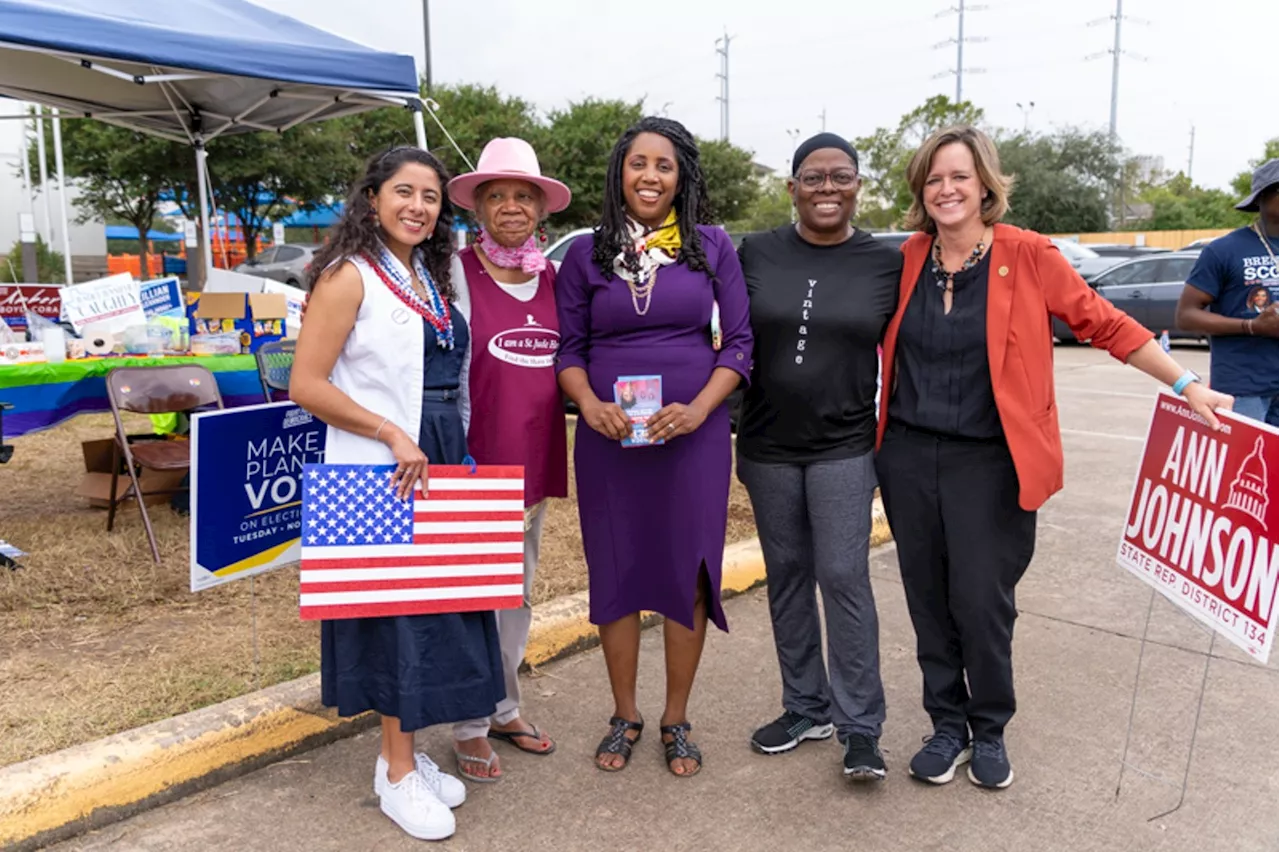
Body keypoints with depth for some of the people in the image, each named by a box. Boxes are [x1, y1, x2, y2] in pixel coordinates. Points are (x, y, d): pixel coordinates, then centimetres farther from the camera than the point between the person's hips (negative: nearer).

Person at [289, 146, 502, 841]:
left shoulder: (431, 279, 15)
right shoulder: (349, 276, -8)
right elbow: (306, 384, -14)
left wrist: (456, 455, 10)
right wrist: (392, 434, -18)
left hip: (437, 464, 8)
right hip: (378, 471, -7)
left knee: (433, 607, 12)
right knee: (397, 611, 0)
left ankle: (403, 752, 28)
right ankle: (399, 773, 15)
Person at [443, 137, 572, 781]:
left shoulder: (553, 278, 9)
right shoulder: (457, 273, -7)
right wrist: (457, 459, -12)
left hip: (535, 462, 6)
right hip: (477, 461, -6)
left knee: (518, 593, 17)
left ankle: (505, 709, 34)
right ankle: (470, 727, 20)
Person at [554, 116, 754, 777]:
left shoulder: (713, 247, 4)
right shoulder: (586, 254, 5)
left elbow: (739, 340, 2)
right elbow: (567, 348, 5)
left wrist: (698, 408, -13)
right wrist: (590, 405, -14)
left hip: (693, 432, 0)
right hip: (609, 437, 1)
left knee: (688, 572, 5)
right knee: (615, 572, 7)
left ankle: (676, 720, 23)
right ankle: (624, 716, 26)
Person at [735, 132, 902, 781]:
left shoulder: (887, 263, -2)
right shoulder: (756, 254, 1)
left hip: (844, 447, -2)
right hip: (767, 447, 3)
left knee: (844, 578, -5)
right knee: (787, 578, 11)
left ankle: (860, 727, 9)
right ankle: (806, 708, 27)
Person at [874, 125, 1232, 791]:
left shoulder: (1026, 256, -5)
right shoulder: (908, 259, 4)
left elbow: (1102, 323, -1)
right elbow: (879, 339, 18)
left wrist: (1186, 384, -2)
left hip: (989, 460, -3)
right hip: (908, 455, 4)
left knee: (981, 601, -2)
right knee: (928, 600, 9)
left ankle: (990, 731, 23)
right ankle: (947, 726, 28)